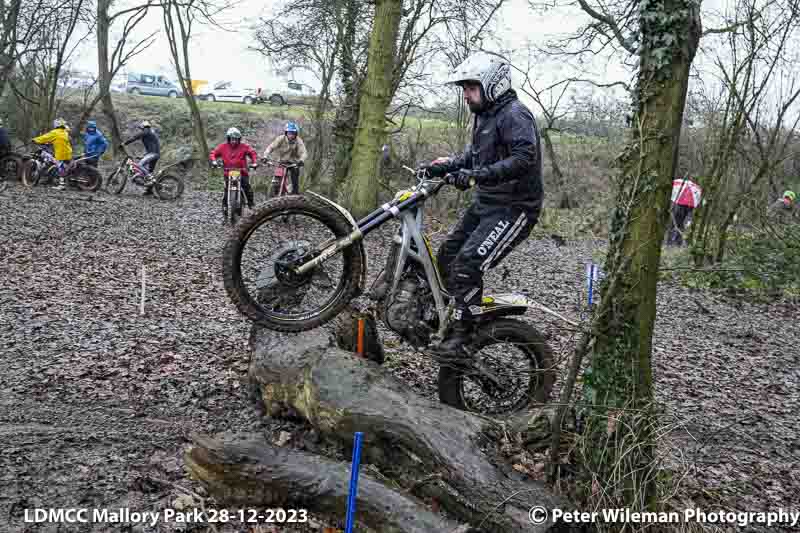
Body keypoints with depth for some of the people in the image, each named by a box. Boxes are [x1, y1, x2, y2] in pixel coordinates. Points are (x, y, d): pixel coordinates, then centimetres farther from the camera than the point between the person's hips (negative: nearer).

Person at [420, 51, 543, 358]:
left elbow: (525, 157, -31)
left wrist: (477, 175, -37)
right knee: (447, 256, 10)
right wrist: (446, 166, 8)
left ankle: (460, 337, -12)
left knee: (467, 264, -20)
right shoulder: (484, 115, 15)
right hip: (485, 203, 10)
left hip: (513, 209, -10)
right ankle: (454, 316, 24)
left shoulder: (514, 115, -16)